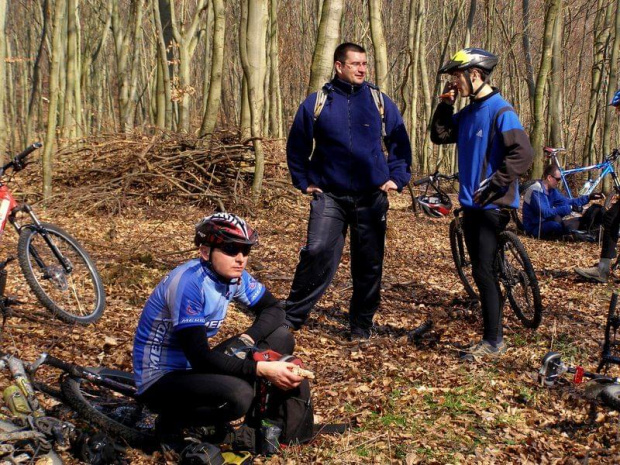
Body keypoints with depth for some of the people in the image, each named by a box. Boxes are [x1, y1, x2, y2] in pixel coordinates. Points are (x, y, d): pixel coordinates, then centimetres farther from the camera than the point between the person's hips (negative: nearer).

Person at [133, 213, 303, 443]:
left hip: (194, 368, 8)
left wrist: (245, 340, -16)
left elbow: (273, 308, 4)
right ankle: (173, 423, -6)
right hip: (160, 380, -8)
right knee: (238, 394, -34)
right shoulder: (189, 282, -27)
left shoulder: (233, 275, -5)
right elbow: (200, 357, -30)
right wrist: (261, 369, -32)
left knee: (281, 338, -3)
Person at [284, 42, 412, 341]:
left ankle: (361, 326, 21)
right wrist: (304, 182, 7)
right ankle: (292, 316, -3)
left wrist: (397, 178, 6)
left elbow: (400, 143, 15)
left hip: (372, 198, 2)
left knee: (369, 264, 6)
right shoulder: (316, 103, 2)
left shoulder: (380, 102, 6)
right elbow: (296, 147, 12)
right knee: (317, 253, -17)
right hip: (329, 196, -2)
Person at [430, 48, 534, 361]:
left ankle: (493, 342, 1)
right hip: (471, 203, 8)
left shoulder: (500, 111, -14)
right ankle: (491, 333, 23)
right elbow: (440, 136, 15)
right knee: (481, 272, 13)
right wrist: (445, 103, 4)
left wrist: (494, 184, -24)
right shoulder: (467, 113, 12)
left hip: (493, 206, -8)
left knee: (483, 271, -8)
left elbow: (523, 153, -23)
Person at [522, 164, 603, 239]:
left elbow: (567, 202, 15)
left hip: (546, 224, 9)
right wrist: (569, 208, -30)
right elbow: (545, 213, -30)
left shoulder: (551, 190, 8)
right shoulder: (536, 191, -21)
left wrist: (588, 197, 8)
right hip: (535, 228, -9)